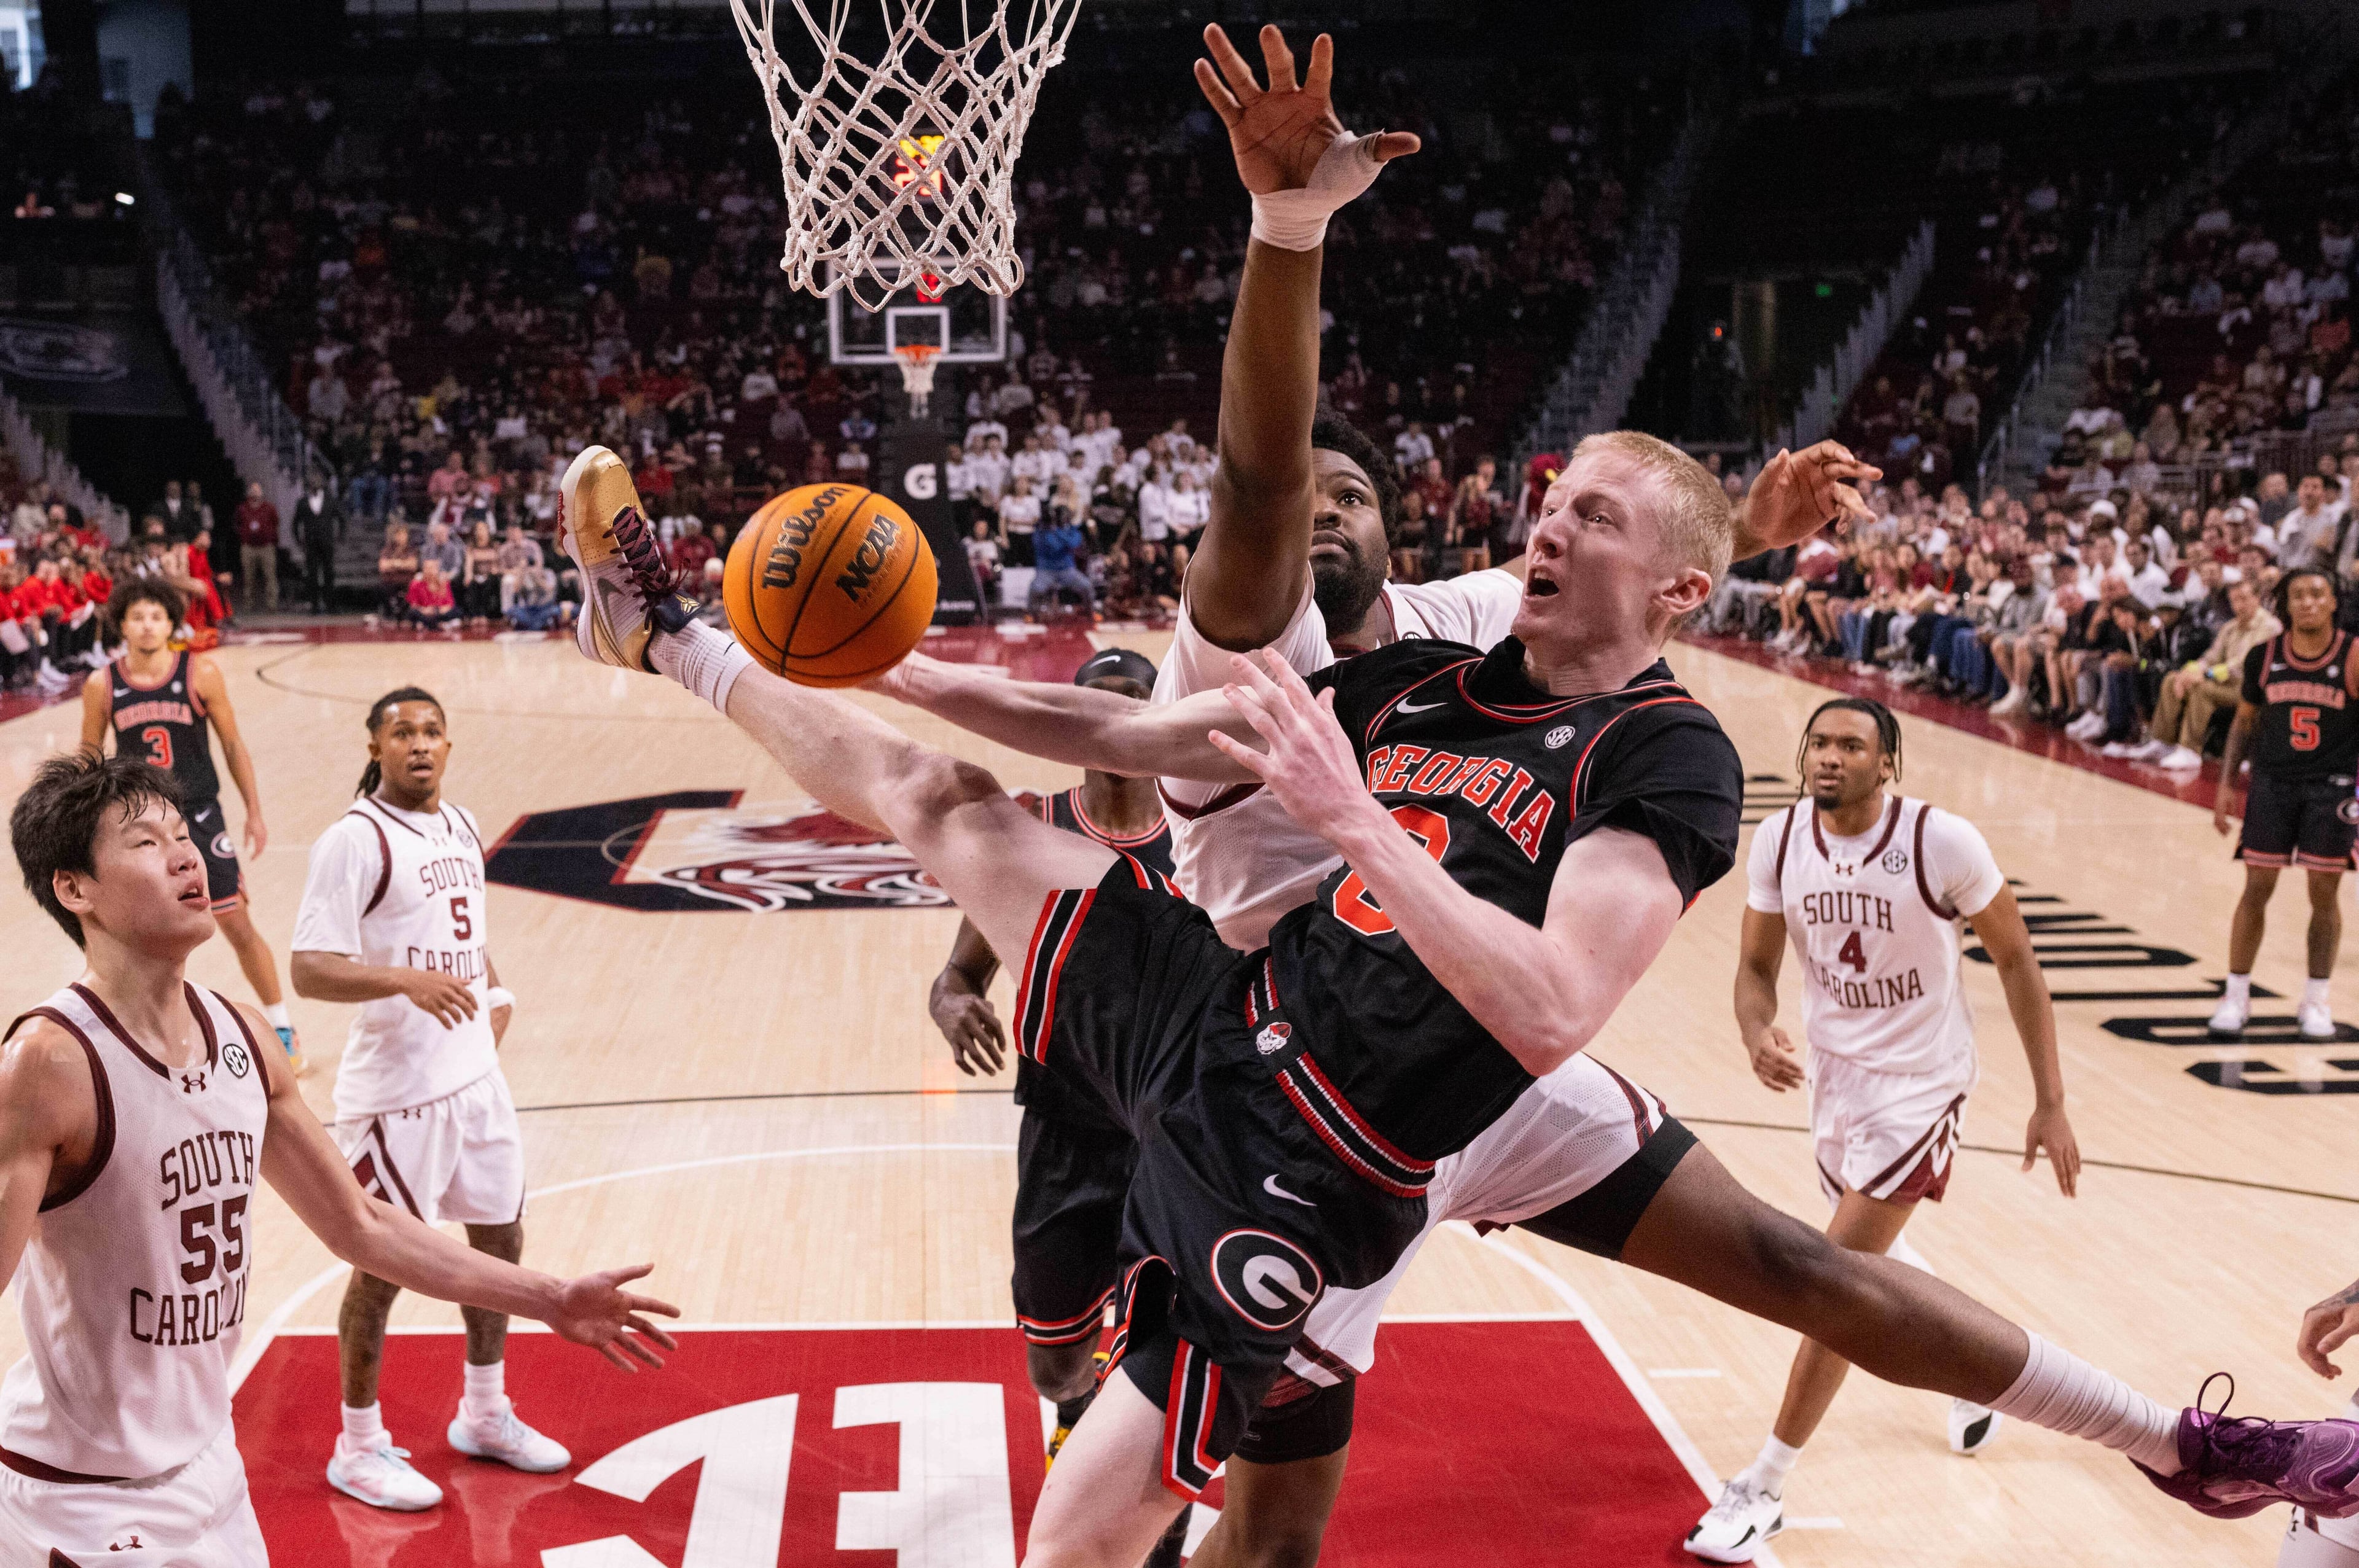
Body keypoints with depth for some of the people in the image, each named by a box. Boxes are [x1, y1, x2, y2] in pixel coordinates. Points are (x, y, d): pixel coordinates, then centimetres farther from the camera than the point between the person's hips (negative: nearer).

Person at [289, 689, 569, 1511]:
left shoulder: (461, 826, 9)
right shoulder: (355, 839, -15)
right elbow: (311, 970, -22)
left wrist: (495, 993, 12)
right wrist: (407, 981, -35)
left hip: (475, 1074, 8)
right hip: (396, 1088, -8)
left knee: (500, 1239, 17)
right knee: (383, 1266, 3)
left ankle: (485, 1414, 36)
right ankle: (358, 1448, 19)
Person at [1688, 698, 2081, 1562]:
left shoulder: (1943, 842, -22)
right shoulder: (1778, 841, -10)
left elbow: (2016, 960, -10)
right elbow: (1757, 965, 1)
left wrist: (2050, 1104, -10)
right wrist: (1758, 1034, -22)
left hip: (1920, 1084, -6)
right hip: (1835, 1073, 6)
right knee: (1878, 1262, 25)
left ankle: (1762, 1490, -2)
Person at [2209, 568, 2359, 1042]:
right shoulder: (2264, 657, 0)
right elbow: (2245, 721, 11)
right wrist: (2226, 782, 5)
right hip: (2273, 784, 2)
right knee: (2256, 888, 2)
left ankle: (2316, 1002, 16)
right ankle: (2236, 996, 12)